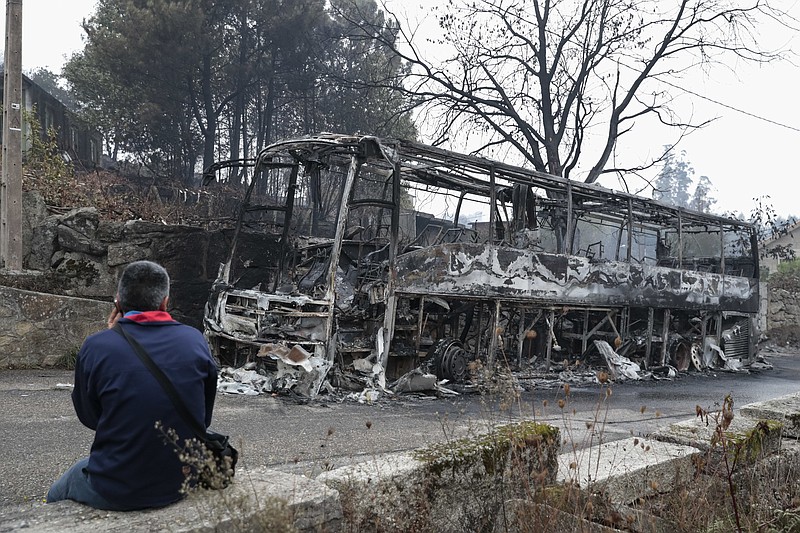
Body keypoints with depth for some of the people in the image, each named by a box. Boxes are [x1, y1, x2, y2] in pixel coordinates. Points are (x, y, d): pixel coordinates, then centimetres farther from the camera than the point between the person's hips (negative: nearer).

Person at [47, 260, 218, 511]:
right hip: (180, 487, 3)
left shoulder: (96, 346, -15)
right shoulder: (195, 340, -8)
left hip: (117, 492, -3)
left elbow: (88, 417, 3)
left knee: (56, 498, 30)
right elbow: (204, 418, 2)